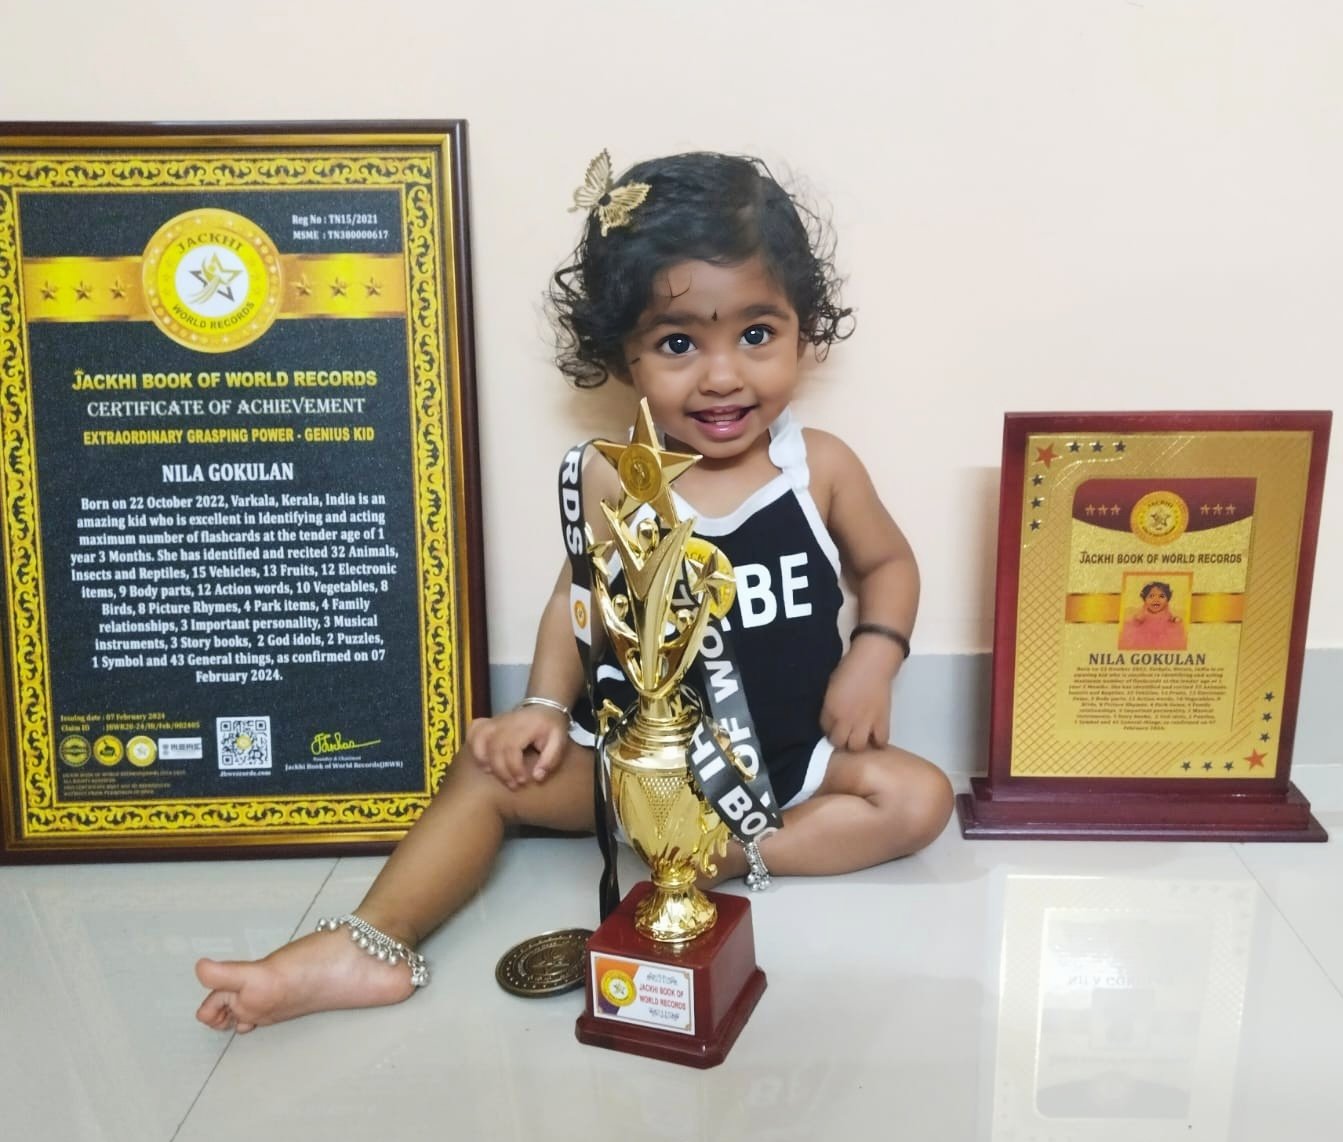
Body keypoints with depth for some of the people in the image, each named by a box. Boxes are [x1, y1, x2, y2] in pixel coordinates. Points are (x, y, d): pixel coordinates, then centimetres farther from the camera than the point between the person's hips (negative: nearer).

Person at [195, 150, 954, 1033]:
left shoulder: (821, 466, -11)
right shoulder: (614, 483, -11)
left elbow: (888, 563, 6)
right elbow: (582, 598, 1)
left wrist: (873, 658, -12)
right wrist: (547, 705, -13)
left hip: (793, 755, 1)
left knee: (920, 798, -19)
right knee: (492, 769, -13)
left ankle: (728, 854, -21)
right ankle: (371, 944, -16)